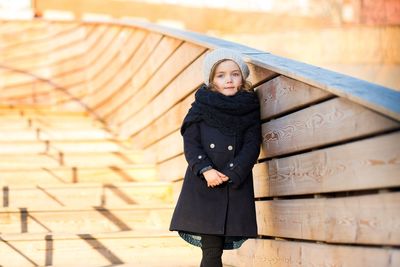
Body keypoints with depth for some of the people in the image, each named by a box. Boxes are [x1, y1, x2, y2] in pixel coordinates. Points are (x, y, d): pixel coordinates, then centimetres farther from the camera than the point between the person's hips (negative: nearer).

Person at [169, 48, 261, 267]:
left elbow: (252, 146, 0)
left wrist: (230, 174, -12)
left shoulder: (249, 109, 7)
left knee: (213, 249, -1)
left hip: (236, 185, 1)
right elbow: (190, 142, 1)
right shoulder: (201, 106, 6)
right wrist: (206, 170, -15)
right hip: (203, 185, -1)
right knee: (212, 249, -6)